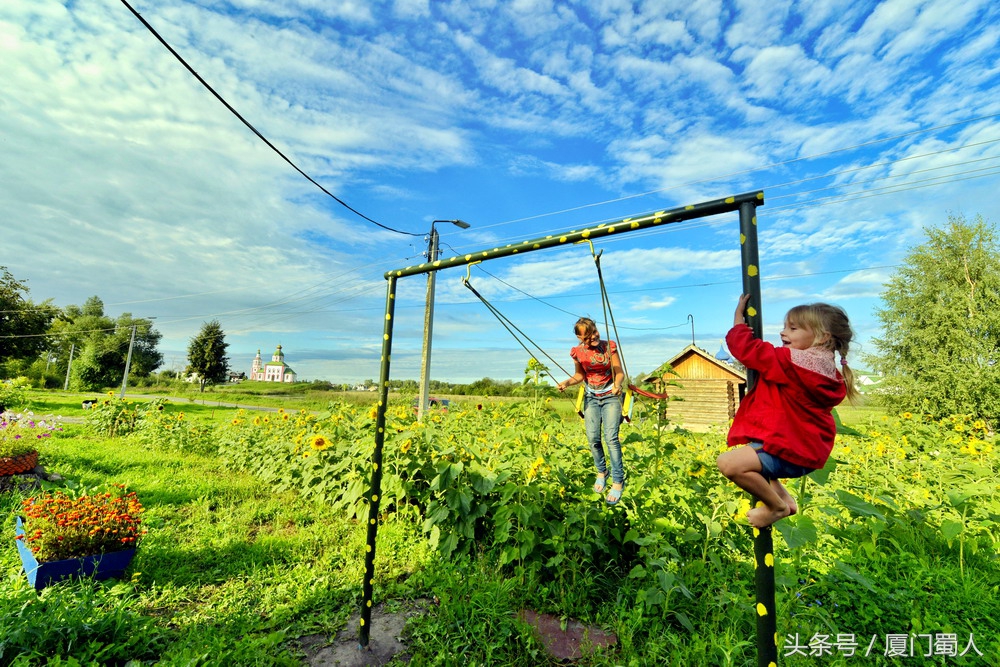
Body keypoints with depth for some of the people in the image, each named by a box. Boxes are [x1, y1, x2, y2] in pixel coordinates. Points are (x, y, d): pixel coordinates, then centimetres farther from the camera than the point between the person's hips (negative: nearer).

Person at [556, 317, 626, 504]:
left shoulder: (609, 346, -14)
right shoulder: (578, 352, -9)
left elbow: (620, 373, -9)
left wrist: (617, 384, -31)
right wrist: (566, 382, -13)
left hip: (611, 397, -2)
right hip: (591, 397, 3)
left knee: (611, 437, -14)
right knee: (593, 438, -2)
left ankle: (618, 481, -4)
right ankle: (602, 472, 24)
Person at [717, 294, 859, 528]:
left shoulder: (791, 362, -22)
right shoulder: (830, 372, 9)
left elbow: (746, 348, -19)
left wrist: (739, 314, -3)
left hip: (790, 453, -11)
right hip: (809, 448, 11)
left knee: (729, 462, -26)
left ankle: (777, 506, -3)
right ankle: (782, 495, 20)